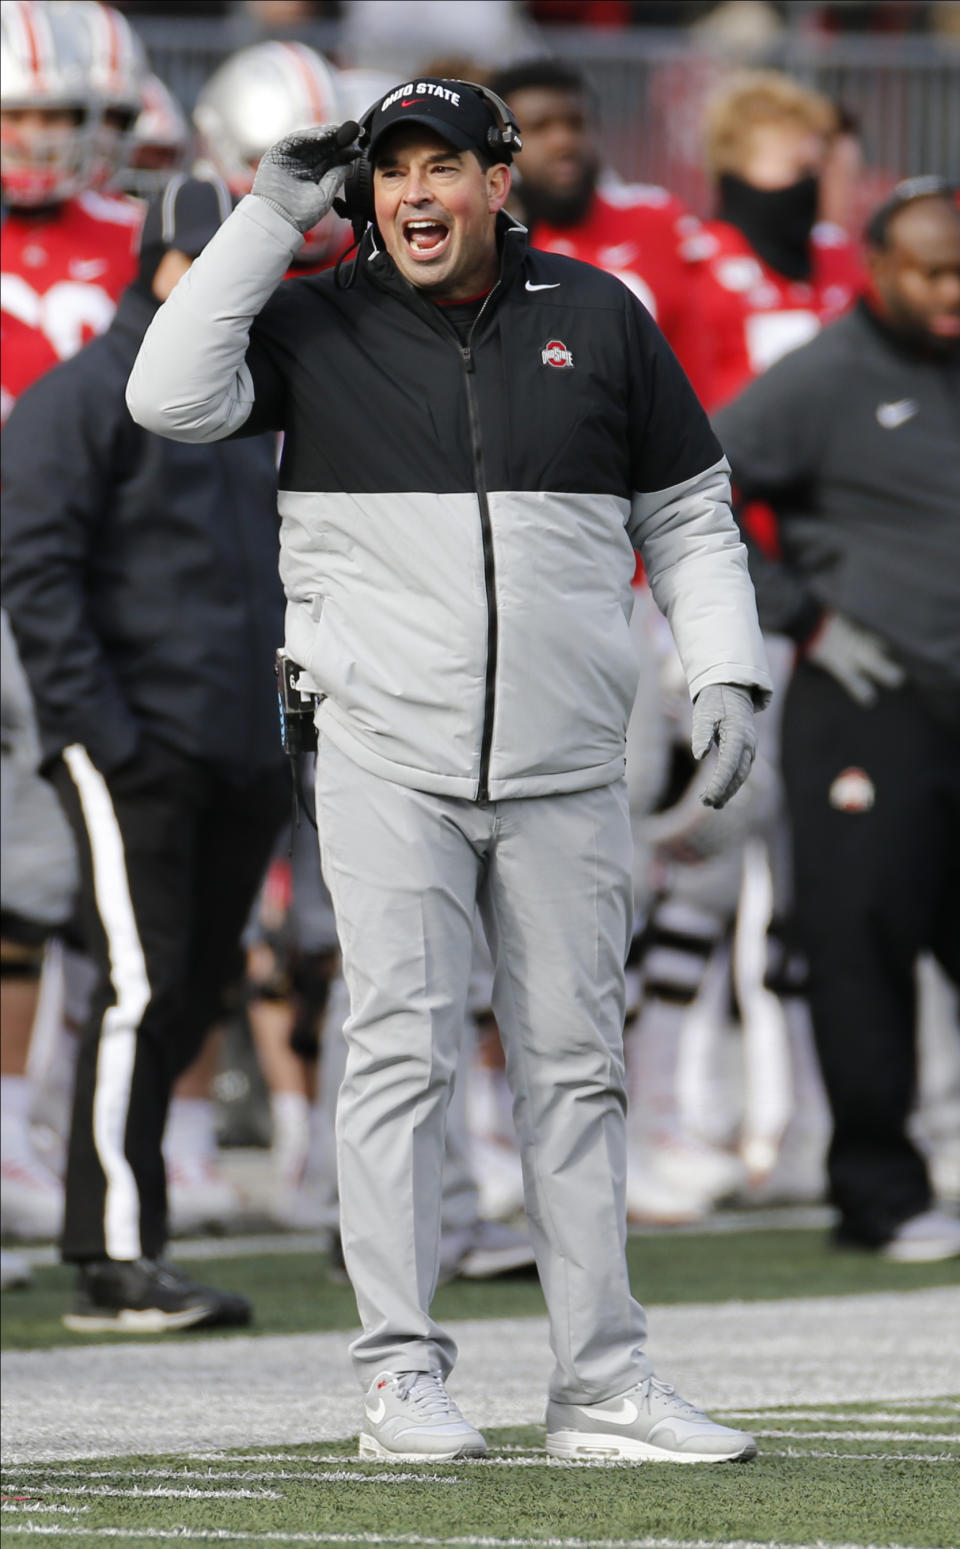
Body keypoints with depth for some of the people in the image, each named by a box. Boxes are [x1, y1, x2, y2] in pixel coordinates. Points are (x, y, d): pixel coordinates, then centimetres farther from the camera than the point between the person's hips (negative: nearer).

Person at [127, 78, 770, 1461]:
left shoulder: (599, 320, 8)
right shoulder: (316, 326, 4)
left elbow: (689, 514, 14)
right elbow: (173, 398, -13)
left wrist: (726, 671, 2)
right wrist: (271, 217, -10)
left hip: (565, 776, 2)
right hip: (391, 764, -2)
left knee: (576, 1067, 4)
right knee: (402, 1052, -8)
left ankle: (602, 1383, 6)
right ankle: (403, 1373, -4)